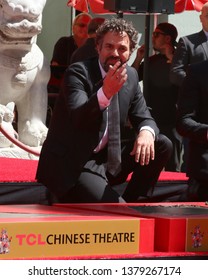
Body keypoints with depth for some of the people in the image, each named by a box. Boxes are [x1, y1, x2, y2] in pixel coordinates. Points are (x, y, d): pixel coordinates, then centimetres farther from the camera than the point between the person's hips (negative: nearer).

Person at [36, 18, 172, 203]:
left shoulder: (131, 76, 6)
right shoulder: (78, 72, -14)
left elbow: (143, 117, 9)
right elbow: (78, 118, -29)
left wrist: (146, 132, -17)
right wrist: (105, 92, -47)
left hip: (105, 159, 8)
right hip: (69, 166, -8)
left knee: (162, 145, -4)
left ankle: (133, 204, 5)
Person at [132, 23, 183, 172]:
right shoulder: (152, 61, 14)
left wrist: (171, 58, -20)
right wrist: (139, 59, 0)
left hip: (171, 121, -6)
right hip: (151, 119, 7)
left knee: (172, 167, -1)